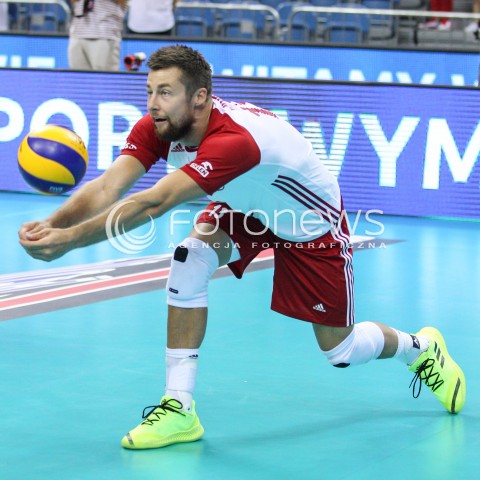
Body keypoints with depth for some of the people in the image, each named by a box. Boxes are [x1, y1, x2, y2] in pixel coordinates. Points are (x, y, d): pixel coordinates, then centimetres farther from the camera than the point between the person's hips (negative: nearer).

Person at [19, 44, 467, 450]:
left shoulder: (234, 139, -45)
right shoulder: (155, 128, -23)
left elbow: (153, 204, -52)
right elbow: (108, 187, -35)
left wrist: (71, 239, -58)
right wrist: (51, 224, -53)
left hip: (311, 224, -6)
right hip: (246, 209, 6)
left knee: (341, 351, 3)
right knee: (190, 259, -25)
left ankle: (421, 347, 38)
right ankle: (178, 408, -16)